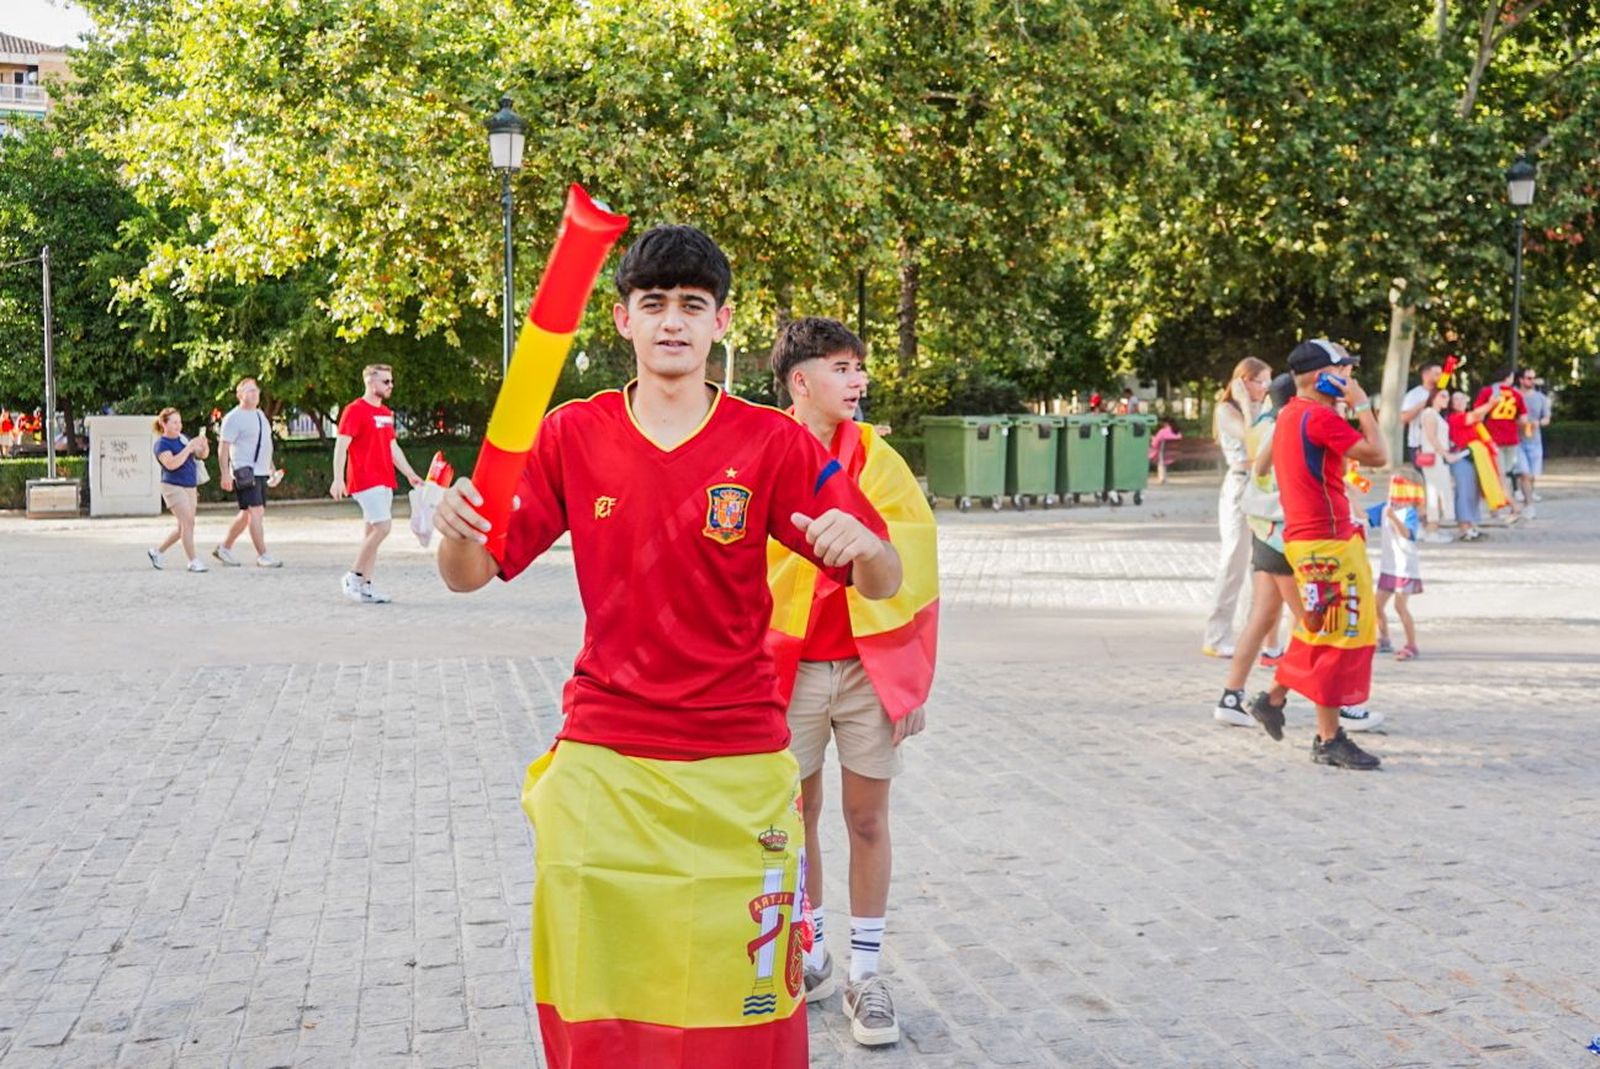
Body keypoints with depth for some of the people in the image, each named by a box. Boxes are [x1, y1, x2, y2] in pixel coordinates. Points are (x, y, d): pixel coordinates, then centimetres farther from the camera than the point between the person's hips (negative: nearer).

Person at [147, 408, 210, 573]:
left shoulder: (184, 438, 11)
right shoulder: (162, 443, -9)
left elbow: (202, 455, 15)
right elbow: (171, 464, -24)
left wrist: (204, 445, -7)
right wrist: (189, 447, -26)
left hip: (190, 487, 7)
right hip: (173, 487, -7)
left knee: (183, 528, 11)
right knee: (188, 522, -14)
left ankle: (156, 551, 27)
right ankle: (193, 562, -10)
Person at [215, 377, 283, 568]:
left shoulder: (259, 414, 16)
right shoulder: (233, 418, -10)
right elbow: (224, 447, -14)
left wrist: (271, 466, 25)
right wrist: (225, 473, -20)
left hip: (260, 471, 9)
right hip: (245, 472, -9)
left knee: (247, 513, 13)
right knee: (256, 511, -14)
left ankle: (224, 547, 27)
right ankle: (262, 555, -13)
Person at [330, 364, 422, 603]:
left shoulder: (386, 413, 17)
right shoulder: (355, 410, -9)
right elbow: (341, 446, -13)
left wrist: (410, 474, 19)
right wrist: (338, 479, -21)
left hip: (384, 481, 8)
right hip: (365, 481, -8)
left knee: (373, 531, 7)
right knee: (382, 526, -16)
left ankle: (365, 587, 10)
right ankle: (353, 578, -5)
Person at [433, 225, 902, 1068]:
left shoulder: (773, 443, -3)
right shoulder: (572, 435, 1)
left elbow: (884, 583, -3)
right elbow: (469, 574, 2)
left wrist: (860, 543, -26)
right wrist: (459, 531, -21)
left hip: (736, 769, -1)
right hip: (601, 767, 1)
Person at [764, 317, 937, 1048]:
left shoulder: (877, 460, 0)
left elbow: (911, 570, 0)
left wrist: (914, 679, -3)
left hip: (870, 665, 0)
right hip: (789, 669, 0)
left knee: (867, 817, 6)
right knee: (795, 817, 11)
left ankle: (866, 973, 18)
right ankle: (810, 957, 30)